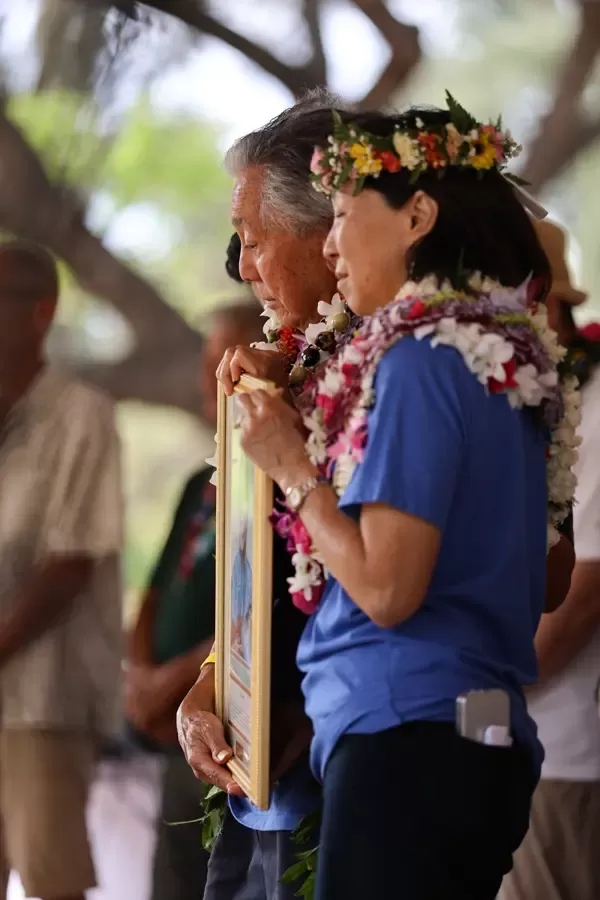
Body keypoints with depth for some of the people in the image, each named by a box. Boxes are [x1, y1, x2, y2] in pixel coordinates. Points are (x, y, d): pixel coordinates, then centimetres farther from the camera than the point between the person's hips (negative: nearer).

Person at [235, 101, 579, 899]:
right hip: (488, 742, 9)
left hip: (406, 737, -9)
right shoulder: (504, 363, 15)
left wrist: (292, 467, -3)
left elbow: (385, 588, -17)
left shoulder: (422, 360, -11)